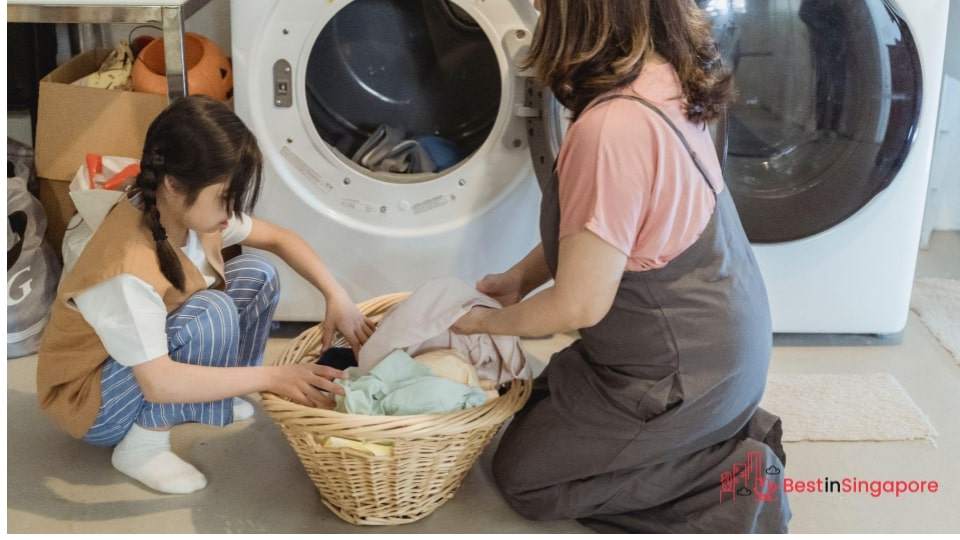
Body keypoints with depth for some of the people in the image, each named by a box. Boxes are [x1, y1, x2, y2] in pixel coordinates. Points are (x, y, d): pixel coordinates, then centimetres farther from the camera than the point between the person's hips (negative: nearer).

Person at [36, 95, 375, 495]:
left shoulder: (193, 210, -13)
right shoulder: (128, 269, -37)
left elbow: (278, 238, 0)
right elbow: (158, 383, -37)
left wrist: (337, 297, -14)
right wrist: (272, 378, -35)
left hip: (156, 355, 8)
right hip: (91, 401, -8)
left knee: (258, 275, -4)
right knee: (215, 313, -31)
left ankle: (215, 397, 7)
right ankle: (144, 442, -14)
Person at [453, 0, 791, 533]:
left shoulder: (612, 128, -33)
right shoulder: (670, 81, -4)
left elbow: (579, 305, -24)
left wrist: (489, 322, -6)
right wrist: (519, 278, 9)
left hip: (682, 370, -9)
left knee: (522, 475, 8)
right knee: (542, 403, 25)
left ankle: (725, 484, 2)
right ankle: (726, 434, 16)